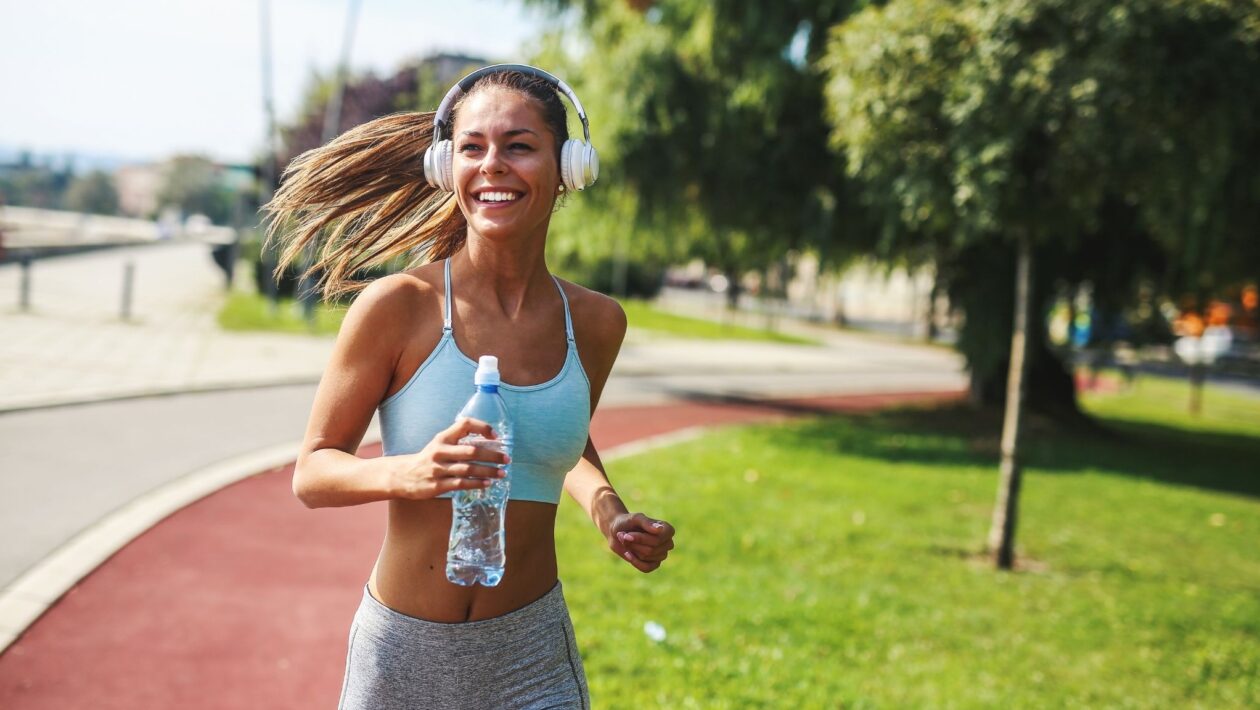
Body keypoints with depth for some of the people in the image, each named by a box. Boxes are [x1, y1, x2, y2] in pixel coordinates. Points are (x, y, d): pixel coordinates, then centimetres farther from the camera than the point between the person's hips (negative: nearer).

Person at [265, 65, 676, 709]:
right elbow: (311, 472, -7)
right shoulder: (397, 306, -13)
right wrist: (408, 473, -26)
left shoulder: (595, 323, -1)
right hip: (403, 652, -2)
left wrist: (608, 512, 0)